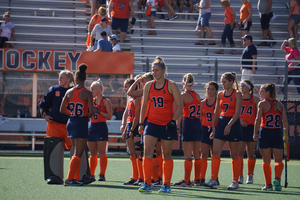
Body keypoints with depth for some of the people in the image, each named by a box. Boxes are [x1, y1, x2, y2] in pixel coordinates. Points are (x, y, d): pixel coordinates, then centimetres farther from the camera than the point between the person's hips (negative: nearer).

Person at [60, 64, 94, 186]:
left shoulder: (69, 92, 3)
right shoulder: (87, 93, -9)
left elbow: (62, 110, 4)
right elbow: (91, 112, -15)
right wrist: (86, 116, 6)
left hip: (71, 122, 5)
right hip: (82, 123, -5)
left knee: (76, 152, 18)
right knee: (78, 154, -3)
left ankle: (72, 178, 18)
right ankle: (69, 179, -12)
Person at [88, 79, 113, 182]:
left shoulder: (106, 101, -2)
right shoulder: (92, 100, 15)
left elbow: (109, 116, -10)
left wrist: (99, 111, -17)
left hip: (101, 127, -6)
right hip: (92, 127, 6)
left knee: (102, 152, -8)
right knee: (92, 153, 7)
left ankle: (102, 174, -7)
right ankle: (91, 174, 11)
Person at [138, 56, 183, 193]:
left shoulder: (171, 86, -3)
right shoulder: (148, 86, 7)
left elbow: (179, 105, -4)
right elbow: (144, 105, 14)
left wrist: (173, 120, -15)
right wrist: (141, 123, 7)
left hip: (167, 125, -3)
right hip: (152, 123, 3)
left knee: (167, 155, 5)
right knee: (147, 151, -11)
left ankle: (166, 185, 13)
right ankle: (147, 184, -11)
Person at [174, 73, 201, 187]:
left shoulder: (183, 95, -7)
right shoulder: (197, 96, 11)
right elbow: (200, 113, 13)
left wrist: (177, 127, -9)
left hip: (187, 123, -6)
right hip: (198, 123, 6)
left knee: (187, 155, -7)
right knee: (196, 155, 12)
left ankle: (187, 181, -8)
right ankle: (197, 179, 17)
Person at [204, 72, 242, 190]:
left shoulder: (237, 94, -5)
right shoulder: (220, 95, 11)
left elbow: (237, 113, -13)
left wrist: (229, 125, -24)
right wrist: (214, 127, 10)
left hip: (233, 124, -5)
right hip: (221, 123, 5)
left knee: (234, 155, 2)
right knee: (215, 152, -7)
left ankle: (235, 181, 9)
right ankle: (213, 180, -9)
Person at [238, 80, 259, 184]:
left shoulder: (255, 99, 5)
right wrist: (240, 120, -12)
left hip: (251, 128, 0)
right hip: (240, 128, 0)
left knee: (251, 154, 6)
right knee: (239, 152, -9)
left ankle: (250, 176, 19)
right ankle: (240, 176, -9)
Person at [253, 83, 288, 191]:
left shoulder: (262, 104, -2)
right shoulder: (280, 105, 9)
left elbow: (258, 120, -9)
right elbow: (285, 121, 3)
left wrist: (255, 133, -3)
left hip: (265, 133, -3)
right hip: (277, 133, 3)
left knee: (266, 161, 6)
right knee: (278, 160, 8)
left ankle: (268, 184, 2)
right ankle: (277, 178, -17)